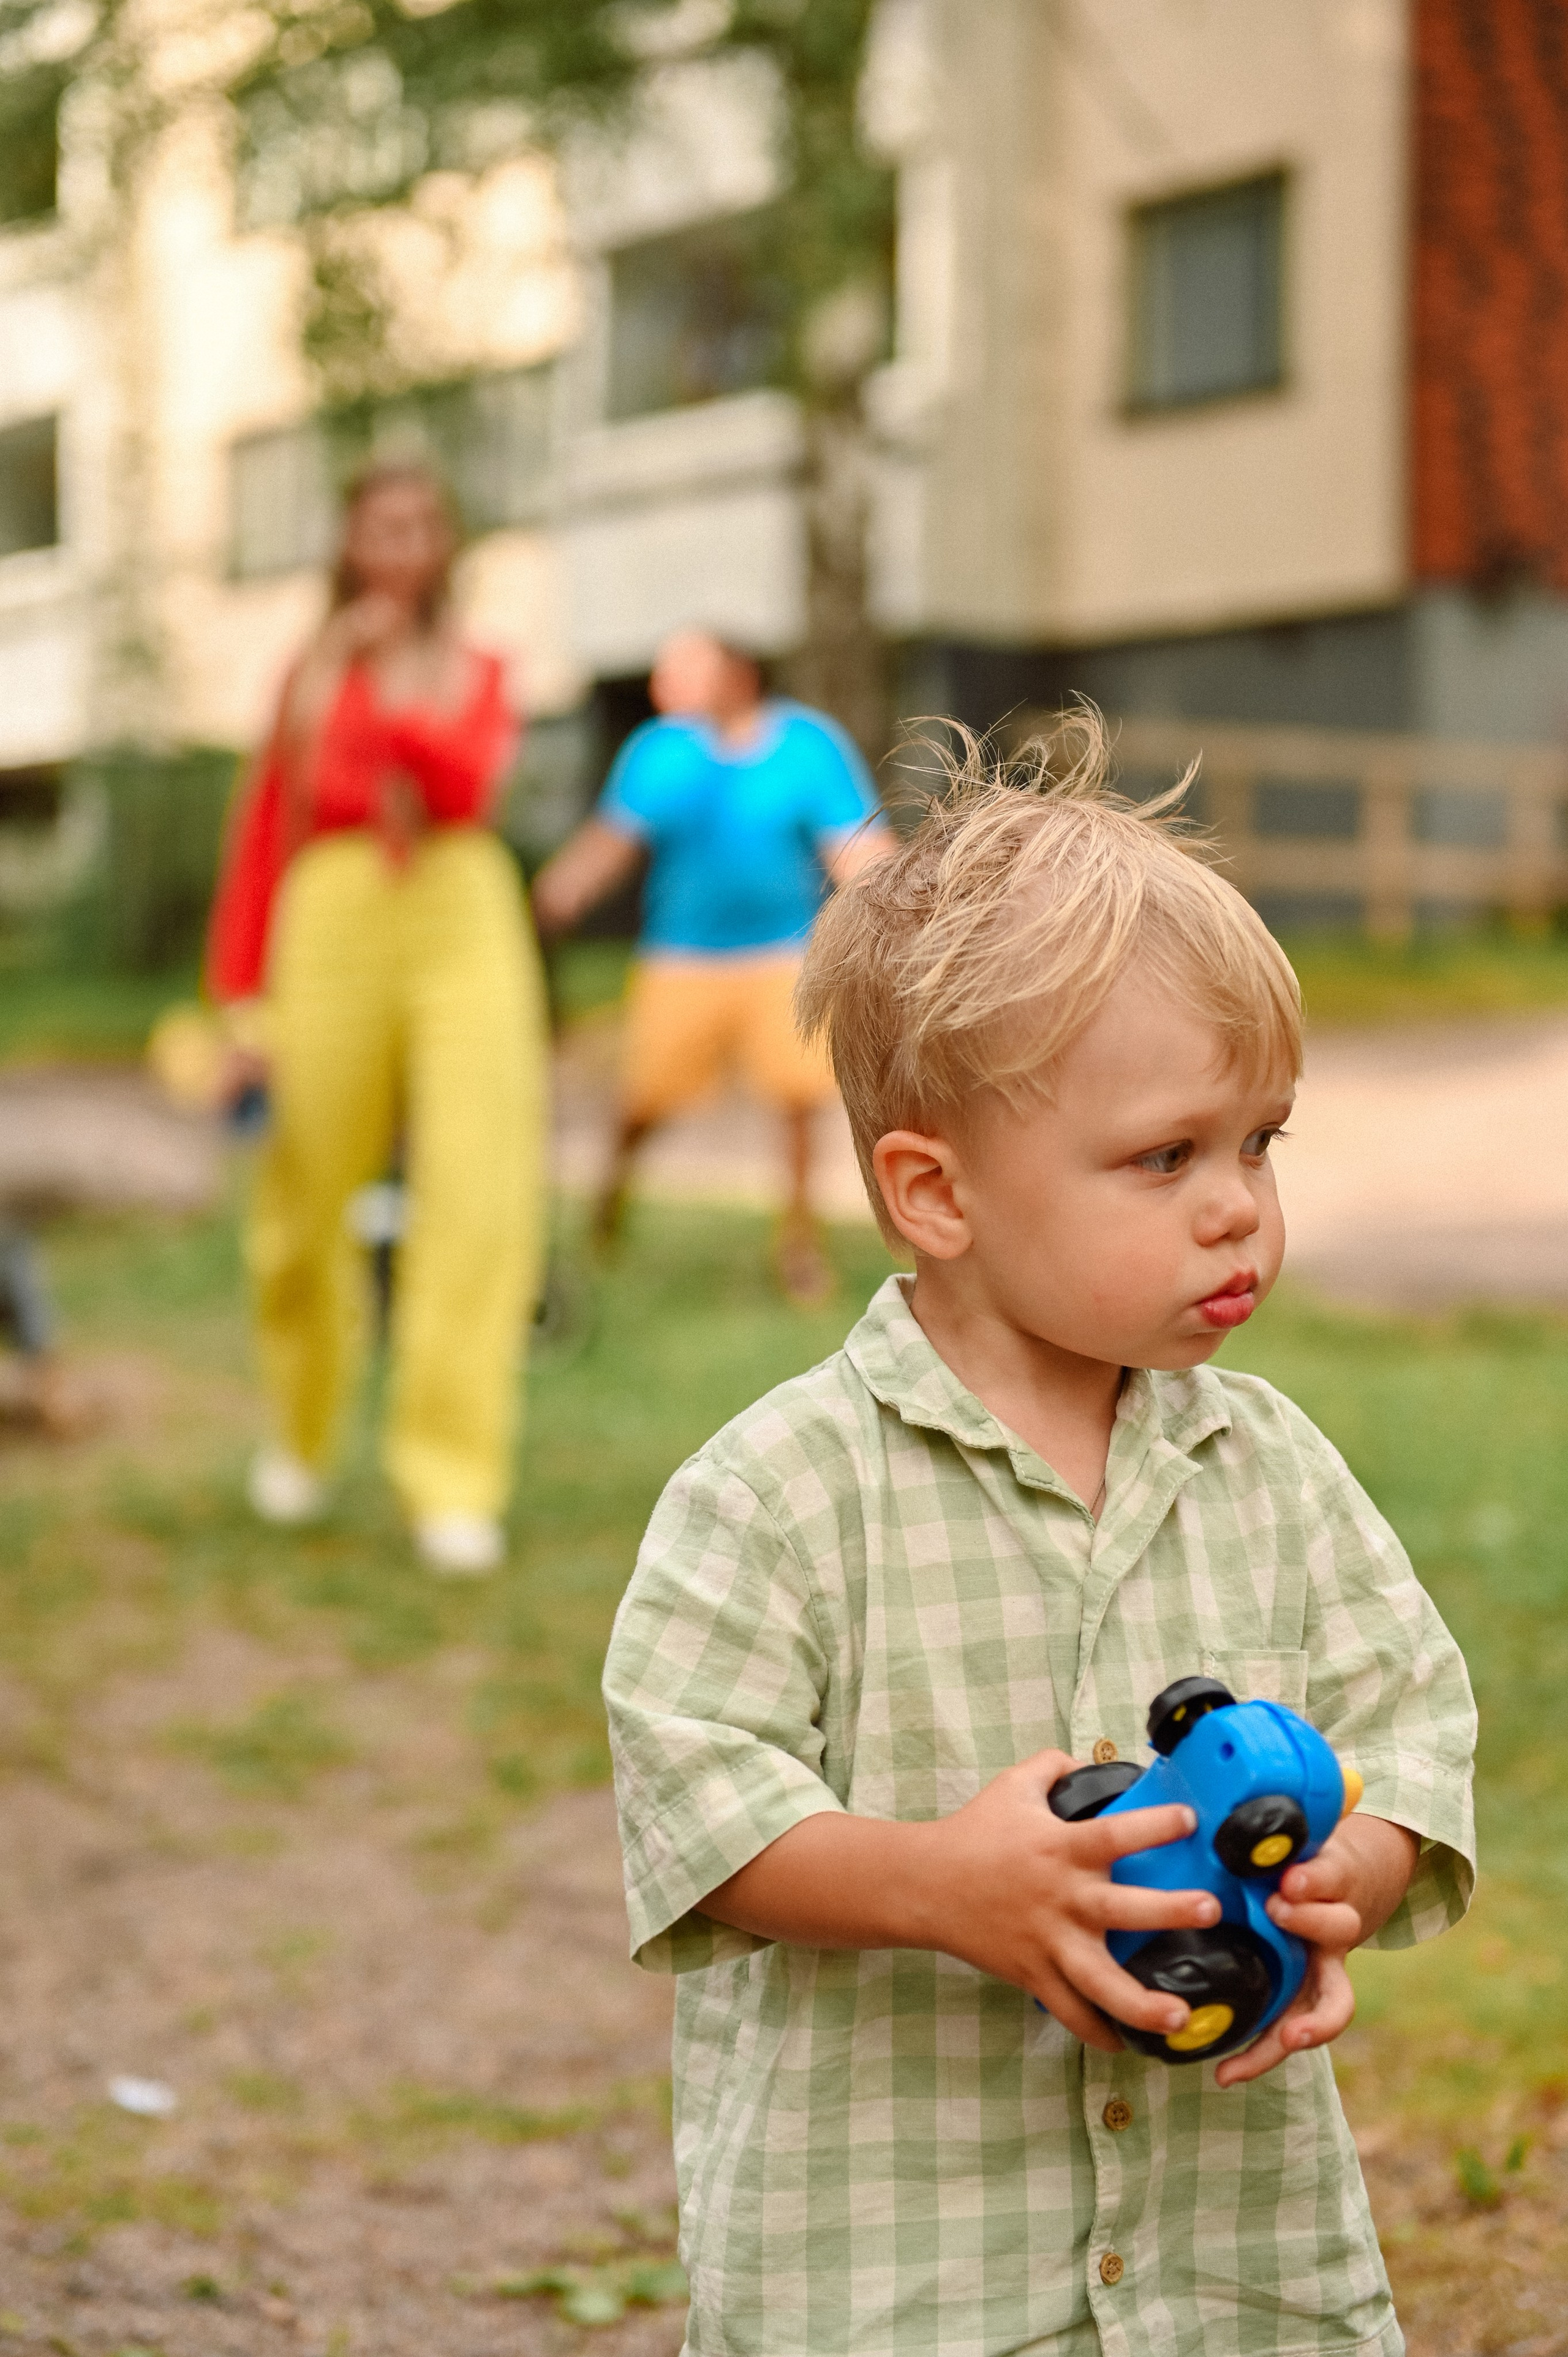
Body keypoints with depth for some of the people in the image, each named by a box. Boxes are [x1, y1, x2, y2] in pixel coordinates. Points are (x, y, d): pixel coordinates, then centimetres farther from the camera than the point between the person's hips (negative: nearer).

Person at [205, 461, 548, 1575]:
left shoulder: (477, 673, 14)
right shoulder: (311, 675, 12)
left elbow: (469, 786, -6)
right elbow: (257, 845, 9)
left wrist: (404, 714, -22)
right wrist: (244, 1002, 1)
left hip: (466, 927, 0)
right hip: (333, 928, 0)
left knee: (481, 1200, -12)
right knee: (309, 1205, 6)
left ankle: (455, 1481, -9)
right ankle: (303, 1435, 31)